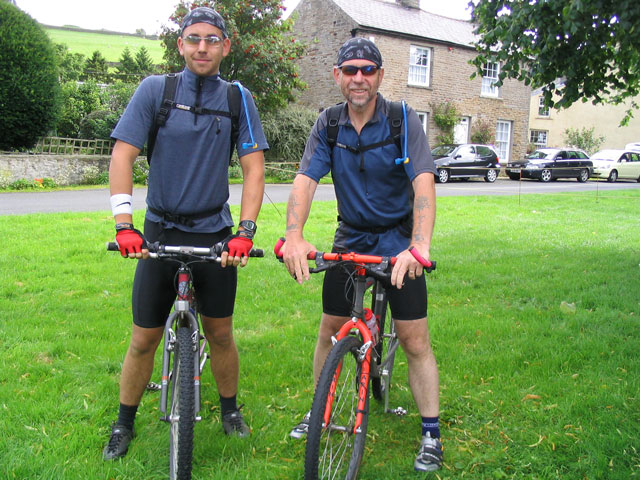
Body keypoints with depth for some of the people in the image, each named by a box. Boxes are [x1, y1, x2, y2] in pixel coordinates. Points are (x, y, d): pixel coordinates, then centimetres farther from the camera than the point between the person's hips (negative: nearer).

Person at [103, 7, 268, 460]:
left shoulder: (238, 99, 1)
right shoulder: (155, 89, -3)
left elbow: (254, 168, -5)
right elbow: (123, 155, -8)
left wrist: (245, 231, -17)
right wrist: (124, 224, -19)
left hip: (215, 234, 1)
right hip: (160, 232, 0)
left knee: (221, 333, 10)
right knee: (144, 339, 6)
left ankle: (230, 409, 33)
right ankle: (124, 425, 26)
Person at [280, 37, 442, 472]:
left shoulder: (403, 121, -14)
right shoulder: (328, 125, -4)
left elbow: (423, 184, -26)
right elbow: (305, 180, -15)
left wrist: (419, 247, -42)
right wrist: (294, 237, -33)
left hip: (398, 242, -3)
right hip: (350, 240, 3)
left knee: (416, 342, -4)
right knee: (330, 332, 9)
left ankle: (432, 435, 10)